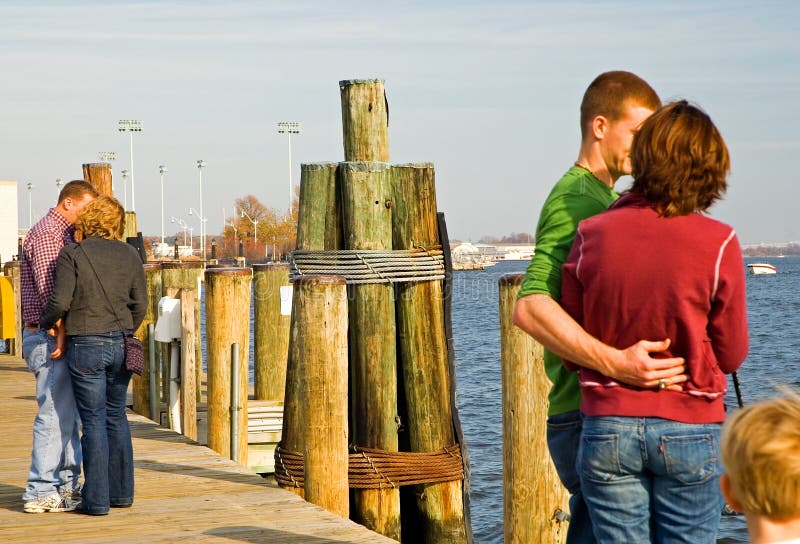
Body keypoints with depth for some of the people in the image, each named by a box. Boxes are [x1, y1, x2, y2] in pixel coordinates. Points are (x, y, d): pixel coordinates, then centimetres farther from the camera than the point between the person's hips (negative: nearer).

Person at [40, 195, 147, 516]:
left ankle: (96, 499, 3)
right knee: (116, 417, 16)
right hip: (121, 345, 4)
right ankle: (121, 491, 22)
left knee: (94, 421, 0)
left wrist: (45, 321, 7)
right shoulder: (129, 255, 4)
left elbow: (60, 302, -13)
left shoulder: (72, 254, -8)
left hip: (86, 345, -4)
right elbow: (140, 303, 7)